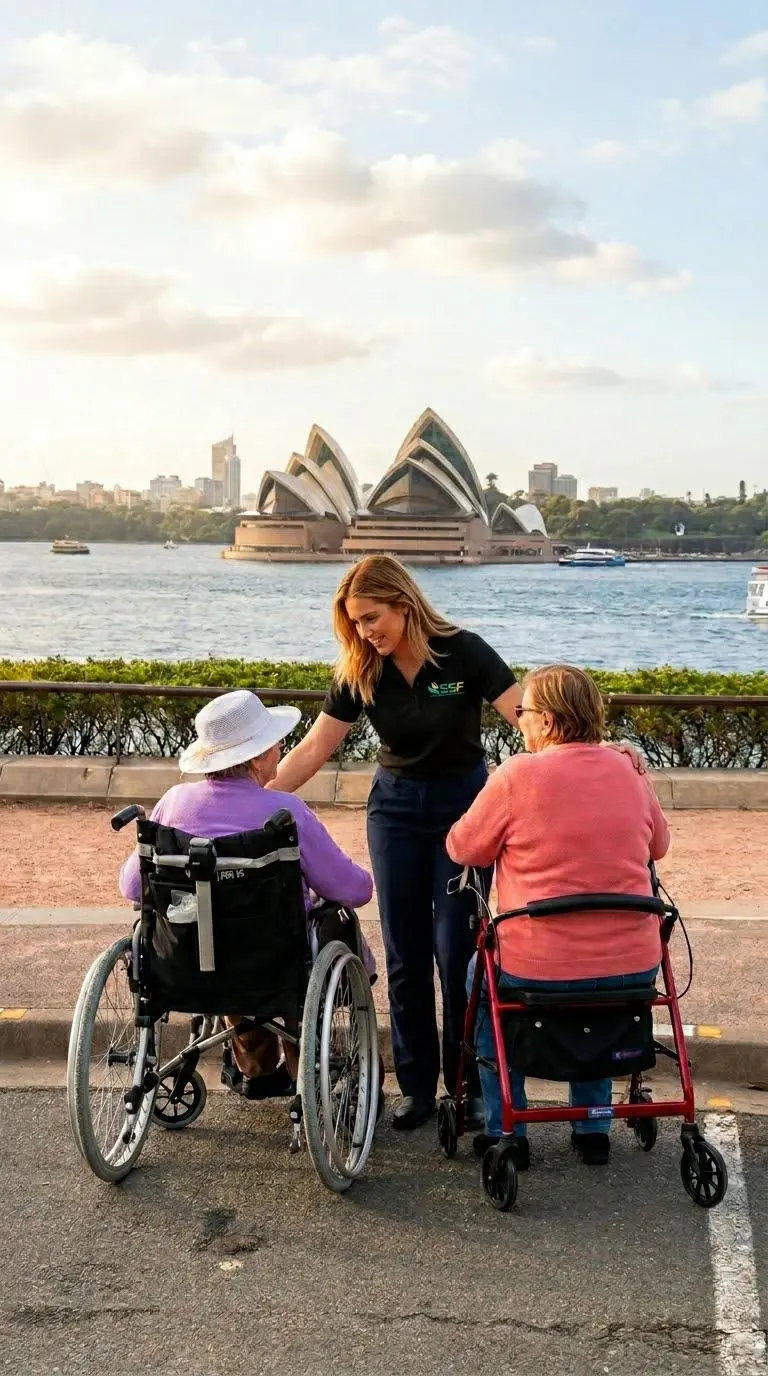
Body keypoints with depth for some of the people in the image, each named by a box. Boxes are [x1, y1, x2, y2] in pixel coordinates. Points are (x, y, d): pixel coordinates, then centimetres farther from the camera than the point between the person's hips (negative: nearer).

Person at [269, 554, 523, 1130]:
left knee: (456, 951, -4)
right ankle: (417, 1086, 17)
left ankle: (470, 1084, 11)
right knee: (405, 955, 6)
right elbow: (314, 748, -3)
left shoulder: (462, 652, -17)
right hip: (396, 807, 4)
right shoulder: (359, 673, -6)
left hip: (463, 803, -3)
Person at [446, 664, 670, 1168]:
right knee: (595, 999, 38)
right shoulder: (631, 771, 3)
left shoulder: (518, 775, -12)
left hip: (539, 970, -4)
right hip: (634, 968, 4)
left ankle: (505, 1131, 29)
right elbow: (659, 844, 17)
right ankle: (592, 1127, 38)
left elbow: (463, 847, -2)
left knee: (481, 976, 29)